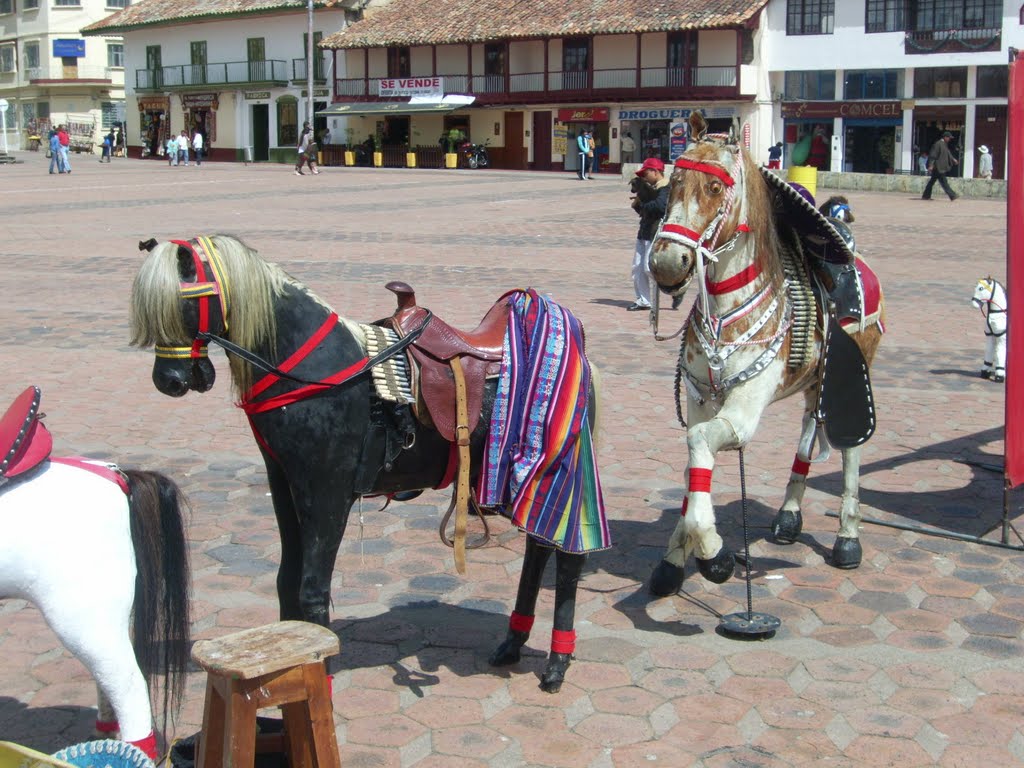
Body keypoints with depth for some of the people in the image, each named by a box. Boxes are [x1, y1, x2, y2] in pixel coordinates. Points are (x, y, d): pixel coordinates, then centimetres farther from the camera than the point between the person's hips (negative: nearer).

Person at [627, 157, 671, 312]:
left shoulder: (666, 188, -12)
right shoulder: (651, 188, 19)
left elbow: (660, 206, -28)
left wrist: (642, 204, -13)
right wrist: (637, 204, 3)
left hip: (657, 233, -10)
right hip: (645, 232, 10)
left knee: (649, 267, -13)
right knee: (638, 267, 7)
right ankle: (643, 300, 13)